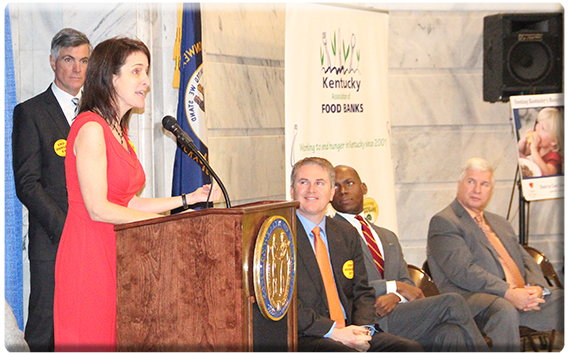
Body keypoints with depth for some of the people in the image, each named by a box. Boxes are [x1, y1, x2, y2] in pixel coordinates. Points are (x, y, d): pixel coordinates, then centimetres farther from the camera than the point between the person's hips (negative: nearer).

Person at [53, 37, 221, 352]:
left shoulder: (118, 130, 16)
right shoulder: (91, 128, -12)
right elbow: (98, 208, -16)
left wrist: (189, 199, 10)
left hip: (115, 255, 9)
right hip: (88, 255, -9)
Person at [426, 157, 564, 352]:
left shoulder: (500, 223, 29)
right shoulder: (443, 222, 2)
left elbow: (527, 261, 21)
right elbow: (463, 271, -12)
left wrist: (537, 287, -4)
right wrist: (508, 293, -22)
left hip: (522, 297, 8)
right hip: (474, 300, -7)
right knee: (504, 310, -39)